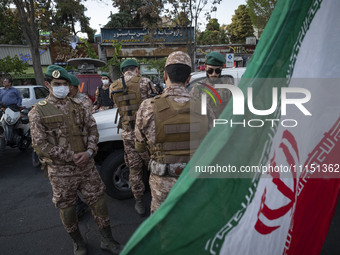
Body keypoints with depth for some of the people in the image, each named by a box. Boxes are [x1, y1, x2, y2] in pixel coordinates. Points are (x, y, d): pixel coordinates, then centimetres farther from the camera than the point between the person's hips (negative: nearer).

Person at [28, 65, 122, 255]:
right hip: (61, 171, -2)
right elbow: (40, 145, -9)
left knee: (98, 201, 8)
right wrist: (71, 157, -14)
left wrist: (89, 152, -13)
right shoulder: (38, 112, -4)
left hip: (87, 165, 3)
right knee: (67, 208, 13)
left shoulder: (78, 106, 5)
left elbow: (92, 128, 5)